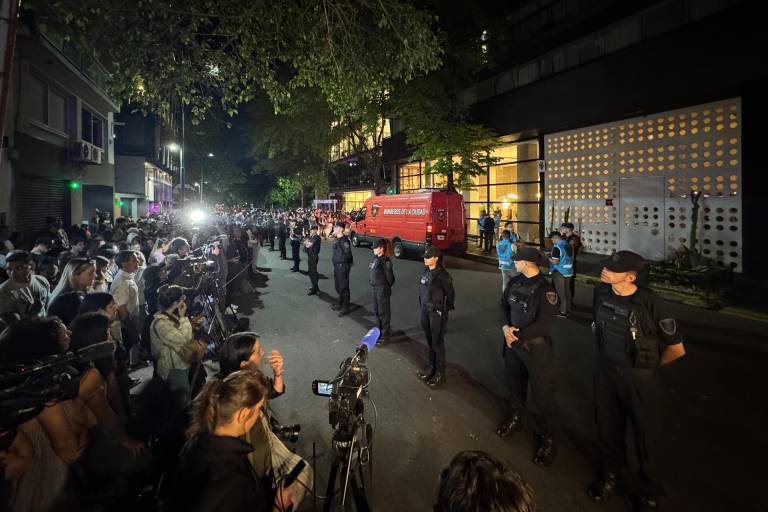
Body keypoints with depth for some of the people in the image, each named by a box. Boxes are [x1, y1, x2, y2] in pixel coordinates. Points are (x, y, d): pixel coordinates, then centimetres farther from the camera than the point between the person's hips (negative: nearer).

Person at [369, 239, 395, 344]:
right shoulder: (376, 258, 7)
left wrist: (386, 287, -4)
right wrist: (372, 284, 14)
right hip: (375, 289, 9)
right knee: (376, 311, 20)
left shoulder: (385, 261, -21)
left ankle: (385, 335, 12)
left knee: (384, 312, 1)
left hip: (382, 290, -9)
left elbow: (390, 277, -18)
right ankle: (379, 330, 36)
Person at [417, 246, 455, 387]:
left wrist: (444, 310, -6)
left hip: (437, 312, -7)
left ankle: (440, 373, 14)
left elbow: (450, 295, -11)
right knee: (429, 341, 17)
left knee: (437, 343, 2)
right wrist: (422, 307, 13)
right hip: (425, 310, 7)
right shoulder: (425, 272, 5)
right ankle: (430, 366, 32)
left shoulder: (443, 275, -16)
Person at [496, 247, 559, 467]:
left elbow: (543, 325, -22)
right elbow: (504, 304, 8)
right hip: (513, 341, 7)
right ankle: (515, 418, 46)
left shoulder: (545, 290, -21)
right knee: (514, 383, 23)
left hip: (535, 346, -6)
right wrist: (505, 327, -10)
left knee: (542, 393, 2)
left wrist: (517, 334, -16)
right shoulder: (515, 282, 0)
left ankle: (546, 439, 17)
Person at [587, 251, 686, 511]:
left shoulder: (648, 303, -25)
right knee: (608, 427, 20)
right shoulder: (601, 292, -10)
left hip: (638, 377, -4)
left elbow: (677, 349, -13)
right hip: (605, 370, 5)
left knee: (646, 434, 14)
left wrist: (649, 366, 1)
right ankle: (611, 474, 45)